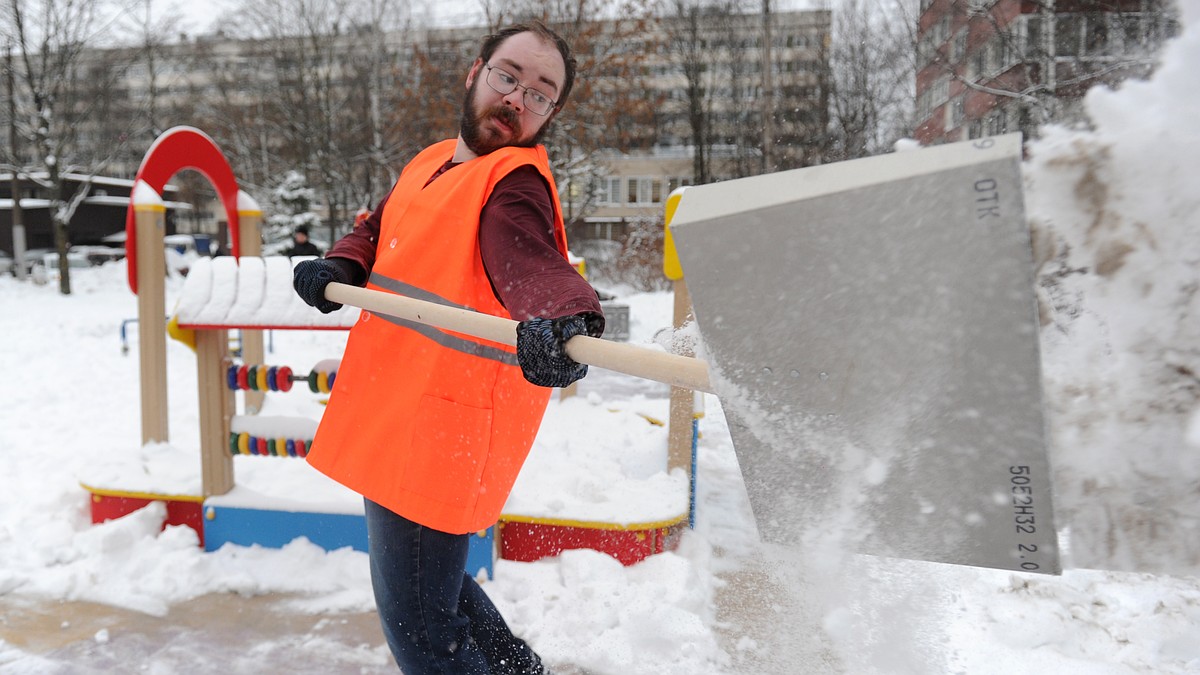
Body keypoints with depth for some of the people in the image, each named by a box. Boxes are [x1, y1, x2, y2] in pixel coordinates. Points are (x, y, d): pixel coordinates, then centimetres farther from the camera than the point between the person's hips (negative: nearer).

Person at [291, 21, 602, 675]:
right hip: (394, 423, 10)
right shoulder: (431, 164, 13)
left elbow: (532, 266, -33)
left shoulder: (516, 183, -15)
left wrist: (564, 320, -56)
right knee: (427, 580, 29)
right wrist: (340, 268, 0)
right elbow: (378, 233, 23)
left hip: (438, 431, -10)